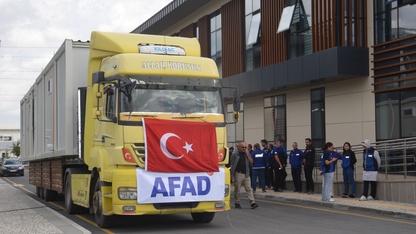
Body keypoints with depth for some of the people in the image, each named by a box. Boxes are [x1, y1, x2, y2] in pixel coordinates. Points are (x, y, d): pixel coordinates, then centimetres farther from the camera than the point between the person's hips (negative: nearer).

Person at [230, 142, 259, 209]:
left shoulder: (247, 153, 10)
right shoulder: (235, 154, -4)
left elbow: (251, 162, 3)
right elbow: (232, 165, -2)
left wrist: (247, 155, -8)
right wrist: (232, 175, -5)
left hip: (246, 174, 3)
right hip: (238, 174, -3)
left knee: (249, 189, -3)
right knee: (237, 189, 5)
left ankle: (252, 203, -7)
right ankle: (237, 203, 17)